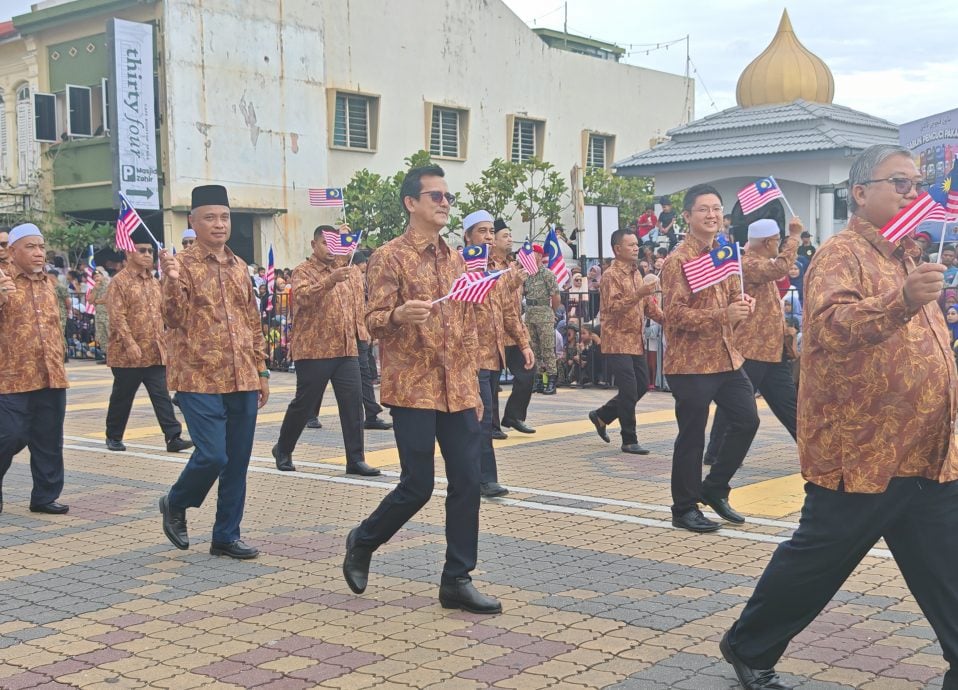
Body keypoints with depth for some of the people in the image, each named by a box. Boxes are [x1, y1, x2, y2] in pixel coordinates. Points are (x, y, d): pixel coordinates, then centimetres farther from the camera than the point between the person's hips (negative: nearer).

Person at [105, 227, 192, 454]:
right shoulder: (119, 281, -7)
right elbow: (117, 316, -15)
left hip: (156, 353, 5)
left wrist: (164, 341, 15)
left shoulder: (154, 282, 14)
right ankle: (113, 437, 22)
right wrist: (130, 343, -22)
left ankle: (173, 437, -4)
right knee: (122, 397, 7)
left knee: (162, 396, -1)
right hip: (128, 354, -5)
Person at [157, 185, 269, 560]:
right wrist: (172, 281, -30)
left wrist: (262, 371, 15)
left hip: (242, 380, 6)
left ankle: (226, 536, 18)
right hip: (200, 378, -5)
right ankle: (175, 505, 18)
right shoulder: (181, 264, -4)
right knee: (212, 455, -11)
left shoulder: (239, 266, 12)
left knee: (237, 462, 7)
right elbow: (175, 319, -14)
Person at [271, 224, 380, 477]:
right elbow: (304, 296, -24)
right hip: (313, 350, -5)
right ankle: (283, 450, 24)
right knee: (304, 403, 4)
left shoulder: (348, 269, 13)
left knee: (353, 402, -3)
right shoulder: (303, 271, -5)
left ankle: (355, 459, 2)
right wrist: (331, 280, -37)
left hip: (346, 349, 5)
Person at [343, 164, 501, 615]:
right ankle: (363, 541, 23)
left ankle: (457, 580, 11)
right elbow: (373, 322, -11)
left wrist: (473, 388, 15)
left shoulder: (455, 260, 15)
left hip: (457, 391, 6)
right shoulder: (390, 257, -5)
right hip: (412, 388, -6)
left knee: (467, 482, 1)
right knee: (417, 486, -4)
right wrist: (397, 314, -34)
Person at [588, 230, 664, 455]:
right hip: (618, 342, -8)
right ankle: (629, 441, 2)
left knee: (642, 385, 11)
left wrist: (665, 319, 4)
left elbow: (648, 303, 19)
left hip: (636, 341, 8)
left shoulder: (636, 274, 15)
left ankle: (602, 416, 26)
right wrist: (638, 294, -32)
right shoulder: (611, 275, -12)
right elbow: (612, 307, -23)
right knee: (629, 390, -8)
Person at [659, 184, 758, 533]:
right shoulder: (678, 260, -12)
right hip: (691, 362, -8)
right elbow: (675, 314, -19)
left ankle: (714, 489, 26)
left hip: (726, 357, 8)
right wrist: (723, 315, -28)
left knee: (747, 420, 10)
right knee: (692, 436, 0)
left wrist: (743, 305, -3)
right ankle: (684, 508, 15)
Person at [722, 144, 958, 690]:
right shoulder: (843, 255, -12)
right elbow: (830, 326, -32)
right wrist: (902, 303, -46)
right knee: (815, 563, 5)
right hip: (860, 455, -8)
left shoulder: (908, 257, 16)